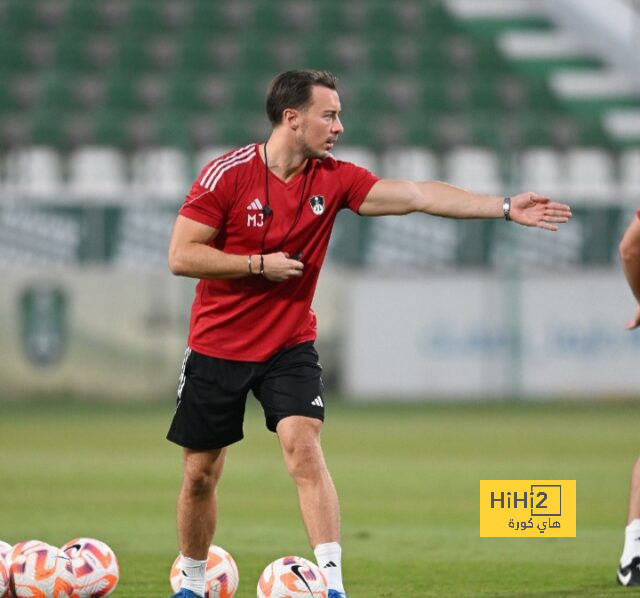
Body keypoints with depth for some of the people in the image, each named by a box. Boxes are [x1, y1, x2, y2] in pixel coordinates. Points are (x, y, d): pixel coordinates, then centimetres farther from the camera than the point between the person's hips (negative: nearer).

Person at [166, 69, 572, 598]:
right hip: (217, 349, -2)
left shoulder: (334, 178, -3)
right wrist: (260, 265, -19)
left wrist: (505, 207, -13)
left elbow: (417, 195, -8)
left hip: (289, 347, 2)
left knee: (305, 450, -20)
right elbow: (180, 256, -14)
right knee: (201, 474, 6)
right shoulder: (228, 173, -14)